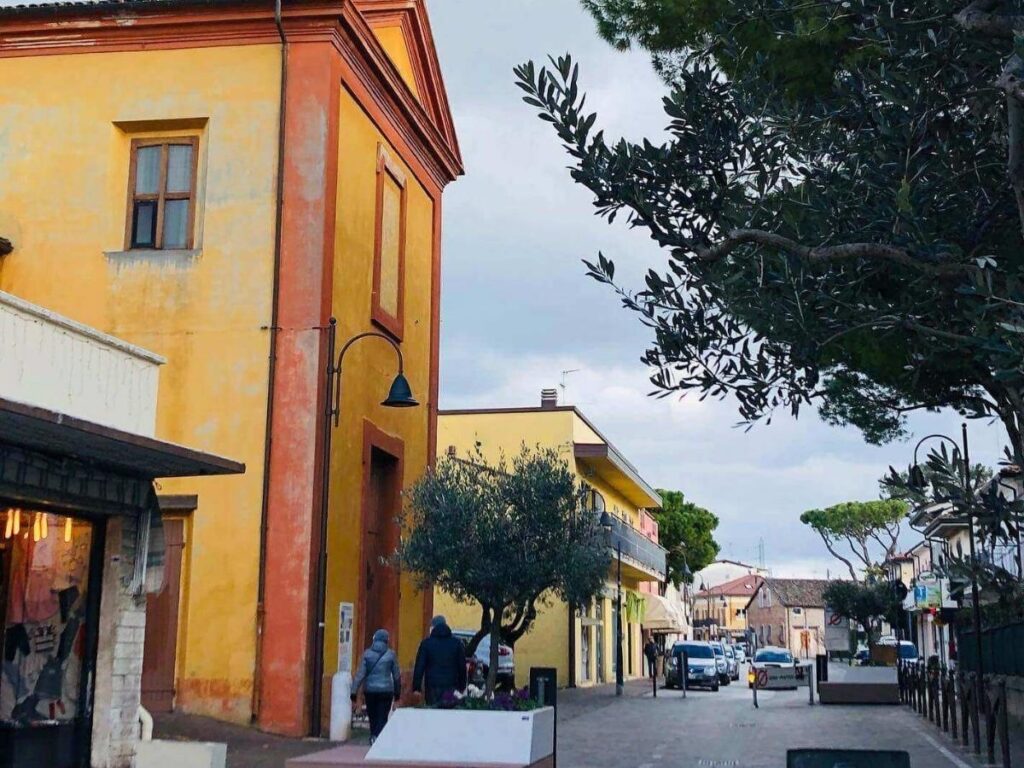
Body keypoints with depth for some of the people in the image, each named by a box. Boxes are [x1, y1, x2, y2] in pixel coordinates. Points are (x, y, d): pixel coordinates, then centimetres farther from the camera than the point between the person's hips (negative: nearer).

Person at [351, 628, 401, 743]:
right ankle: (378, 737, -19)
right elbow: (397, 675, 2)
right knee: (382, 717, 0)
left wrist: (354, 691, -4)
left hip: (370, 690, 2)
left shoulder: (367, 653, -1)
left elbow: (360, 674, -5)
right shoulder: (391, 654, -3)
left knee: (372, 716, 16)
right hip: (386, 690, -2)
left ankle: (374, 736, 22)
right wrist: (397, 692, 14)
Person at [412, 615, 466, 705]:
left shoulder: (426, 643, 1)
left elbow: (419, 666, -2)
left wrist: (416, 687, 1)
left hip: (432, 687, -1)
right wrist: (462, 687, 12)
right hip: (452, 687, 2)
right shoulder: (457, 643, 7)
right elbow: (462, 667, 7)